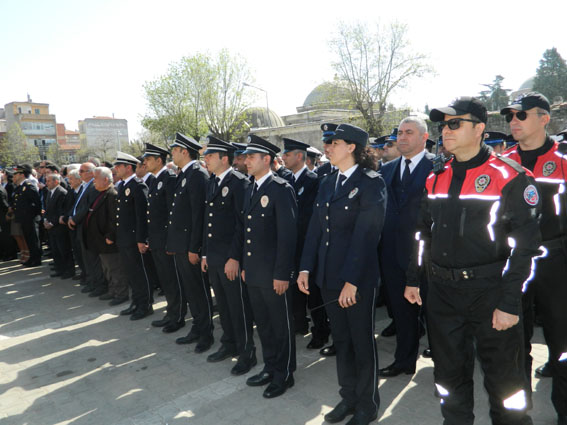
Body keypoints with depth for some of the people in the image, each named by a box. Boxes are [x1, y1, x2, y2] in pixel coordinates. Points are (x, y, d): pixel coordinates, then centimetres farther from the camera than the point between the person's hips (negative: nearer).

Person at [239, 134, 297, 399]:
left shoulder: (281, 189, -14)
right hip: (253, 273, 8)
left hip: (273, 274, -8)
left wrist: (282, 274, -19)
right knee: (262, 324, 19)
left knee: (281, 325, 8)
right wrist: (245, 266, 14)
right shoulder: (250, 191, 12)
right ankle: (270, 367, 36)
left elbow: (287, 235, -18)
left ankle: (284, 374, 25)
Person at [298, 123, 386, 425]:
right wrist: (306, 267, 2)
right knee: (340, 340, 18)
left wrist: (352, 280, -20)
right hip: (328, 276, 6)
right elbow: (315, 228, 8)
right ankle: (348, 397, 37)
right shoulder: (327, 183, 10)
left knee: (362, 341, 10)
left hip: (359, 278, -6)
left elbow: (366, 235, -17)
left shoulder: (371, 183, -11)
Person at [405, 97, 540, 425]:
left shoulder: (511, 177, -9)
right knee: (449, 372, 18)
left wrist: (510, 303, -15)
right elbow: (423, 232, 14)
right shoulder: (436, 179, 8)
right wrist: (413, 279, 13)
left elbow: (525, 245, -12)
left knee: (504, 377, 11)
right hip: (443, 292, 5)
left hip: (490, 292, -5)